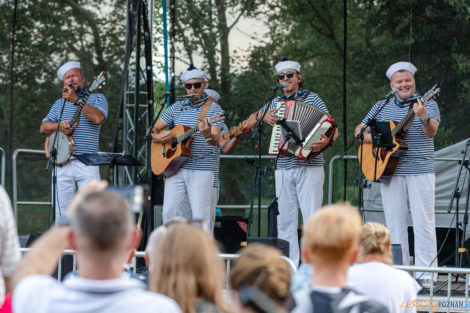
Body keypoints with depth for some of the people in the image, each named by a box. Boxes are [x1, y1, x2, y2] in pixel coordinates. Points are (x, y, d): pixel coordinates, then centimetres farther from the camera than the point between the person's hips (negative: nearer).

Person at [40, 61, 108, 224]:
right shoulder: (59, 103, 20)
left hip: (87, 164, -4)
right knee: (61, 210, 0)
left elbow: (98, 118, -14)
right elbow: (43, 128, 13)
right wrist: (59, 126, -8)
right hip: (63, 163, 4)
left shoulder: (96, 98, 7)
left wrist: (75, 100, -15)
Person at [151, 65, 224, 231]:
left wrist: (208, 135, -37)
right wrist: (157, 137, -6)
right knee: (169, 211, -1)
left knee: (199, 216, -8)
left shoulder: (213, 109, 0)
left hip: (201, 170, -4)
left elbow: (216, 141, -13)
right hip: (175, 168, 4)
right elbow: (154, 129, 17)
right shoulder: (177, 107, 13)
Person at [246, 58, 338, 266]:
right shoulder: (275, 103, 16)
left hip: (309, 168, -5)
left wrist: (326, 141, -22)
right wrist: (261, 115, -1)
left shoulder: (312, 99, 4)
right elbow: (250, 123, 20)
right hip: (283, 169, 5)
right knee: (285, 221, 4)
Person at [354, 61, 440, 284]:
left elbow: (431, 132, -14)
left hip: (420, 172, -3)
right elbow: (359, 131, 14)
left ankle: (426, 276, -5)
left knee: (423, 222, -6)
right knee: (394, 223, 5)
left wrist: (424, 118, -36)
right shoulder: (381, 107, 12)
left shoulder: (428, 105, 2)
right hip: (390, 173, 3)